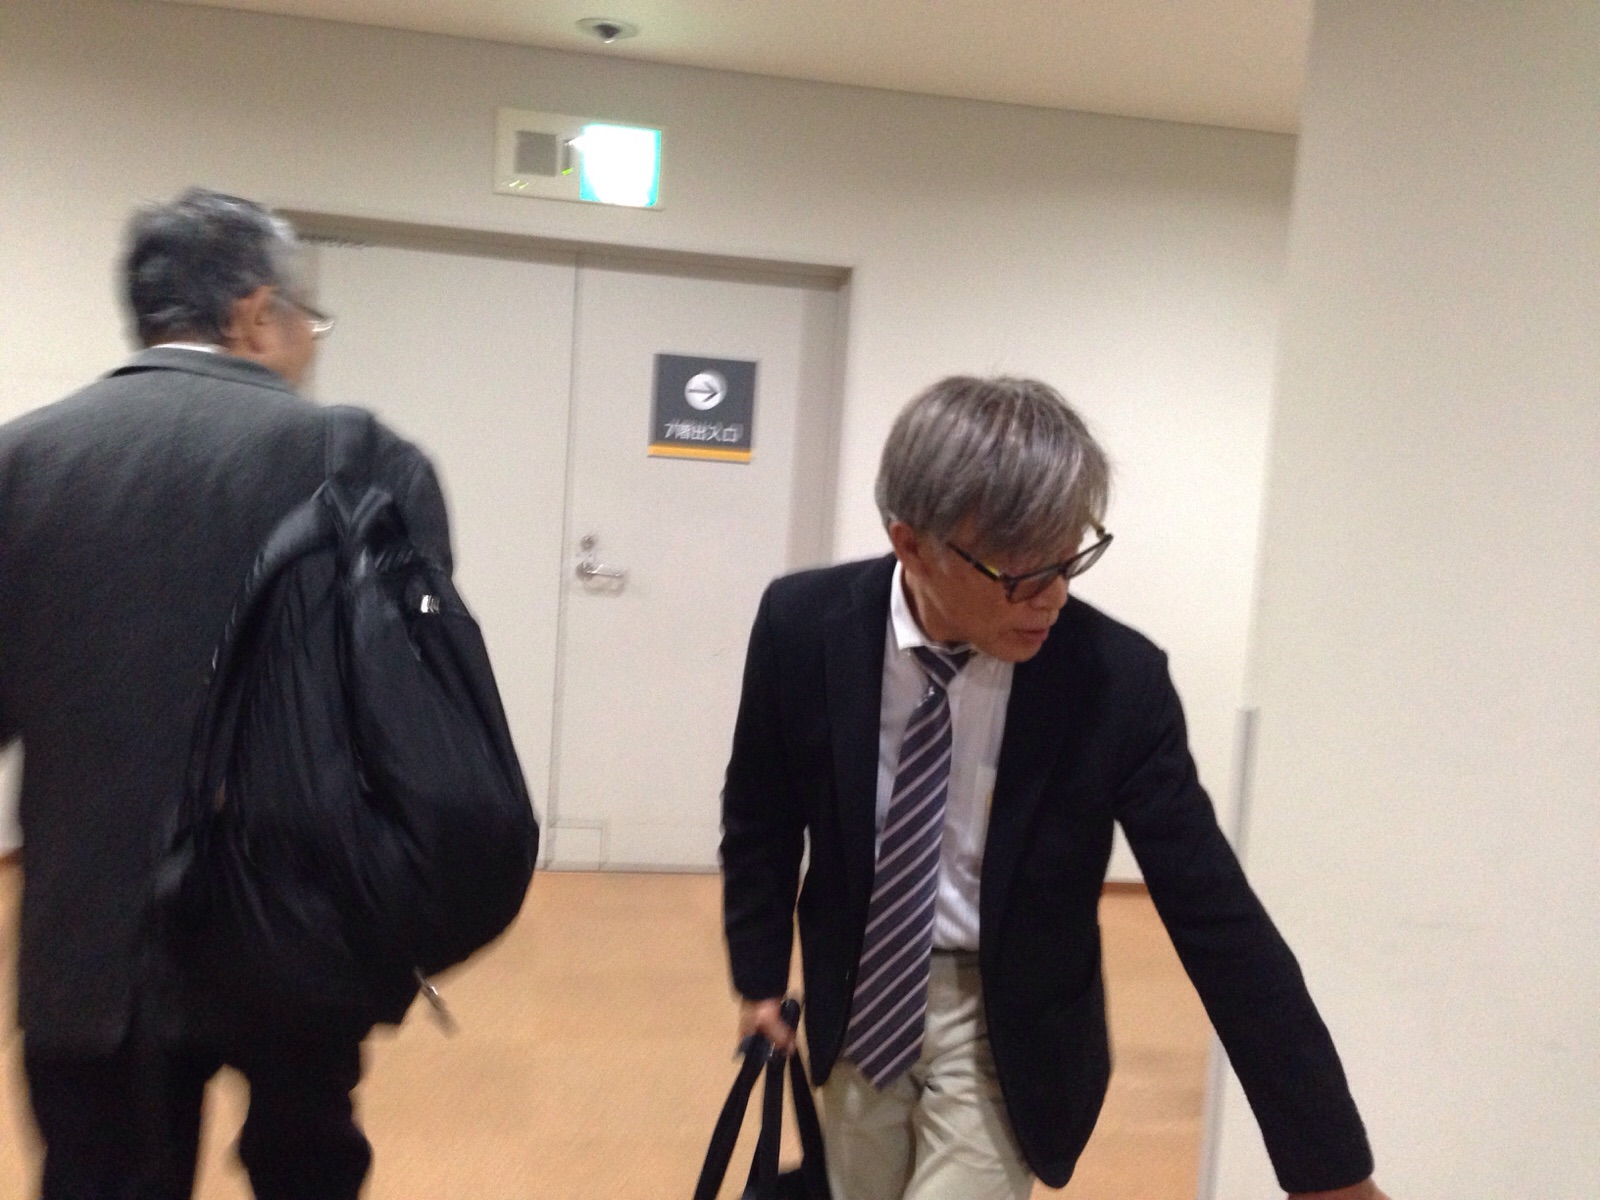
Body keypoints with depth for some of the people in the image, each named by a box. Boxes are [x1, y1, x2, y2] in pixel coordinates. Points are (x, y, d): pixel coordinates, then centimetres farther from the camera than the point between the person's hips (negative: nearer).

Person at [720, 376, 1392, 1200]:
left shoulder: (1119, 681, -25)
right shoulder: (805, 626, -19)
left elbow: (1217, 917, -19)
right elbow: (760, 817, -2)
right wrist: (760, 976, 6)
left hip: (1006, 1030, -2)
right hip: (859, 1002, 3)